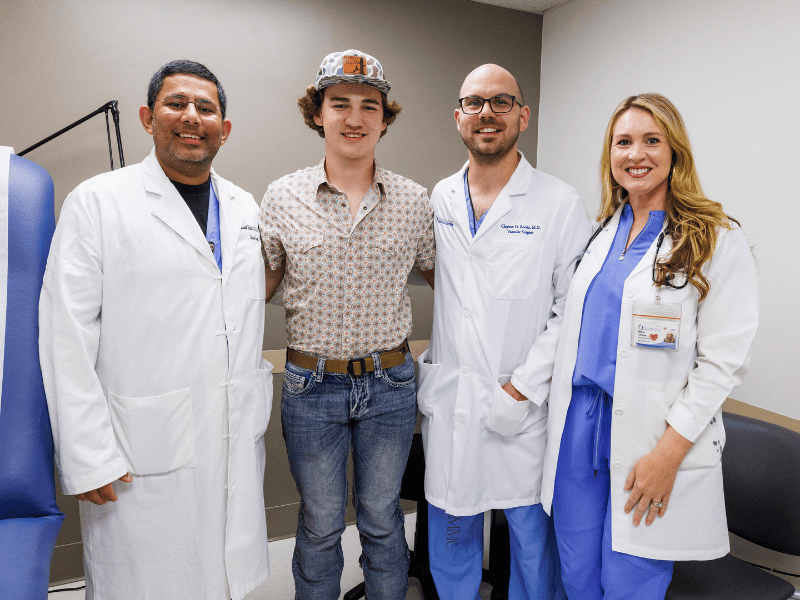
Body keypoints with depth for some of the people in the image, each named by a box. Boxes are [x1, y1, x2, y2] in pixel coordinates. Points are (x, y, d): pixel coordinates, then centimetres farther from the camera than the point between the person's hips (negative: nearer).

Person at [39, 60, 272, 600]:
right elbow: (66, 340, -10)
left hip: (238, 448, 5)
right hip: (144, 456, -4)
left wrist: (254, 412, 13)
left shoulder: (245, 208, 10)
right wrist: (88, 459, -12)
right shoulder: (97, 202, -6)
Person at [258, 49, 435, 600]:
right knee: (320, 524, 16)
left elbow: (441, 276, 11)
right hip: (311, 387, 0)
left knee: (382, 519, 18)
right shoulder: (283, 198, -4)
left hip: (390, 383, 1)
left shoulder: (414, 200, -2)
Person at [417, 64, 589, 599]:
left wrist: (522, 388, -14)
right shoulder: (438, 200, 6)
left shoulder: (561, 204, -6)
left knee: (533, 536, 14)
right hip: (448, 399, 4)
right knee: (450, 538, 19)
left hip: (525, 408, -3)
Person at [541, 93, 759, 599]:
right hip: (578, 424, 5)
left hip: (649, 440, -4)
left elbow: (723, 360, -11)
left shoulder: (717, 240, -7)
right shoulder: (604, 230, 10)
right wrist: (563, 417, 11)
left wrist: (668, 452, -16)